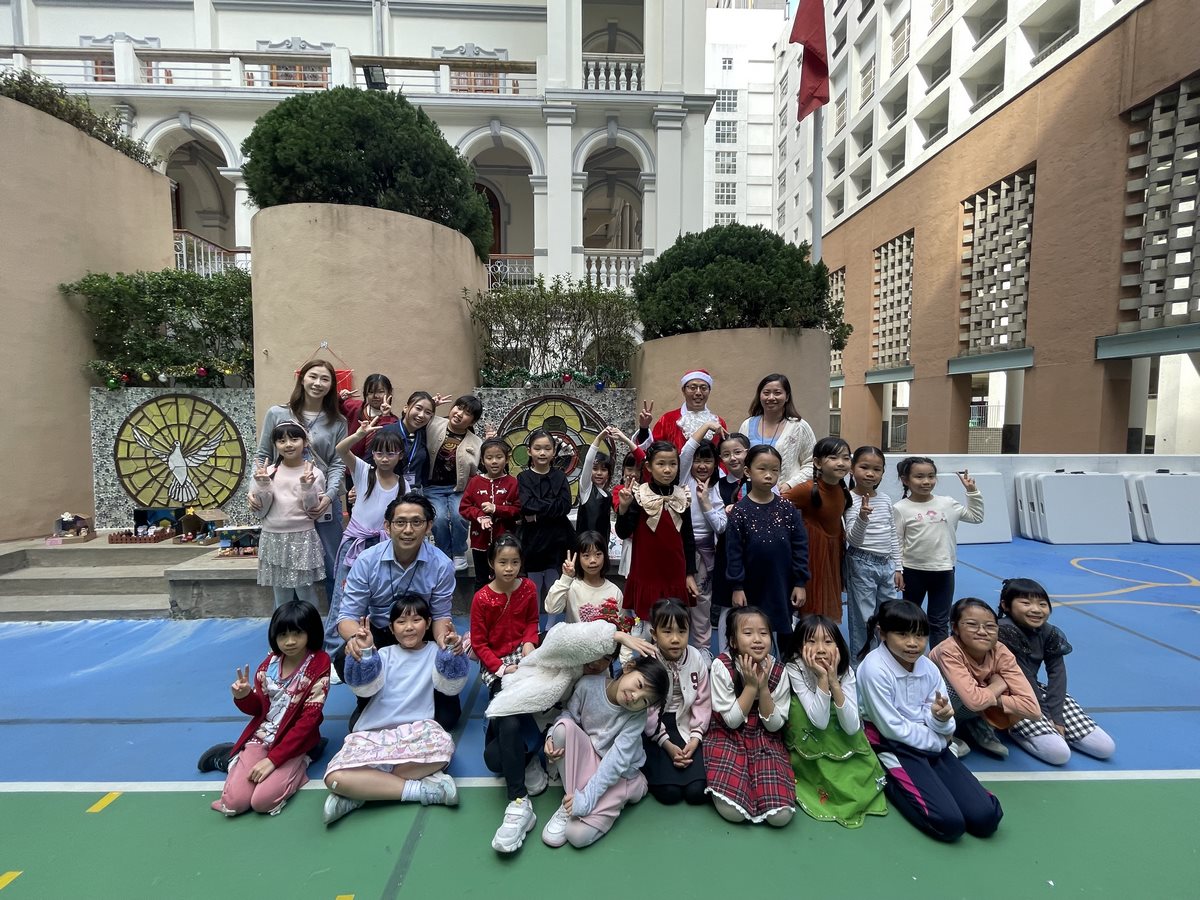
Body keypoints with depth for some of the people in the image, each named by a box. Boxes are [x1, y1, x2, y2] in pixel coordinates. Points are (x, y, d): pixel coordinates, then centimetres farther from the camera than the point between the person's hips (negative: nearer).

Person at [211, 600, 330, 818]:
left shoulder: (319, 666, -15)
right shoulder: (270, 661, 0)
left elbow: (308, 720, -16)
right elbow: (258, 708, 8)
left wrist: (273, 759, -19)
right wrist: (243, 697, -15)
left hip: (295, 743, -4)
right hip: (261, 737, 5)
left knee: (261, 801, -22)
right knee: (233, 802, -11)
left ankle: (293, 769, 4)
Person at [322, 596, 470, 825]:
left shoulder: (435, 652, 10)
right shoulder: (383, 655, 16)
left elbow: (452, 687, -5)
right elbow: (364, 689, -1)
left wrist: (452, 653, -23)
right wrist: (364, 654, -18)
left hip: (417, 729, -1)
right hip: (373, 733, 2)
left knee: (443, 746, -36)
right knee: (335, 778, -27)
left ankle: (362, 790, -19)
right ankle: (421, 788, -22)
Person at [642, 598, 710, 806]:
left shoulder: (697, 659, -9)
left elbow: (702, 702, -2)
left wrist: (695, 739, -11)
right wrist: (667, 744, -16)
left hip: (685, 725, 3)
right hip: (654, 727, -2)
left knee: (698, 792, -11)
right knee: (669, 792, -15)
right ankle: (652, 766, 15)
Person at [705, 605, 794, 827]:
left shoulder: (777, 670, -8)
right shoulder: (722, 666, -16)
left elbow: (774, 726, -6)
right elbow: (731, 721, -14)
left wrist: (763, 686, -20)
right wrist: (751, 686, -23)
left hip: (765, 739, 2)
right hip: (729, 737, -2)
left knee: (780, 815, -19)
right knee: (732, 811, -24)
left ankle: (758, 781, 10)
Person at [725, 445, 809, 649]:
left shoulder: (788, 508, -2)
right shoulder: (740, 511, -8)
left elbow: (800, 547, 0)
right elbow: (734, 552, -7)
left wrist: (800, 583, -2)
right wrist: (737, 587, -8)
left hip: (783, 587, 2)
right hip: (752, 589, -1)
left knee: (785, 634, 16)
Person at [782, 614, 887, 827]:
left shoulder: (846, 672, -17)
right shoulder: (793, 669, -26)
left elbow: (852, 727, -26)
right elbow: (819, 721, -31)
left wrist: (833, 680, -34)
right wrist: (822, 678, -39)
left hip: (841, 747, 1)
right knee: (799, 707, -29)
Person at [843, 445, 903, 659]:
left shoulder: (885, 499, 7)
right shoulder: (850, 500, -12)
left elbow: (893, 536, 14)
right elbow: (853, 540, -18)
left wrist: (898, 567, 12)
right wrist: (862, 517, -36)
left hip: (886, 564, 6)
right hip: (861, 564, -6)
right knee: (862, 619, 2)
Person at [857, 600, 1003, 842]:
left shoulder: (928, 667, -1)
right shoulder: (874, 668, -20)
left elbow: (943, 729, 1)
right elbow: (893, 729, -16)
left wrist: (940, 718, -23)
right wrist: (939, 741, -6)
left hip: (931, 745, 6)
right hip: (894, 748, -6)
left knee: (986, 817, -9)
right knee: (950, 823, -21)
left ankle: (927, 784, 12)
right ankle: (890, 782, 2)